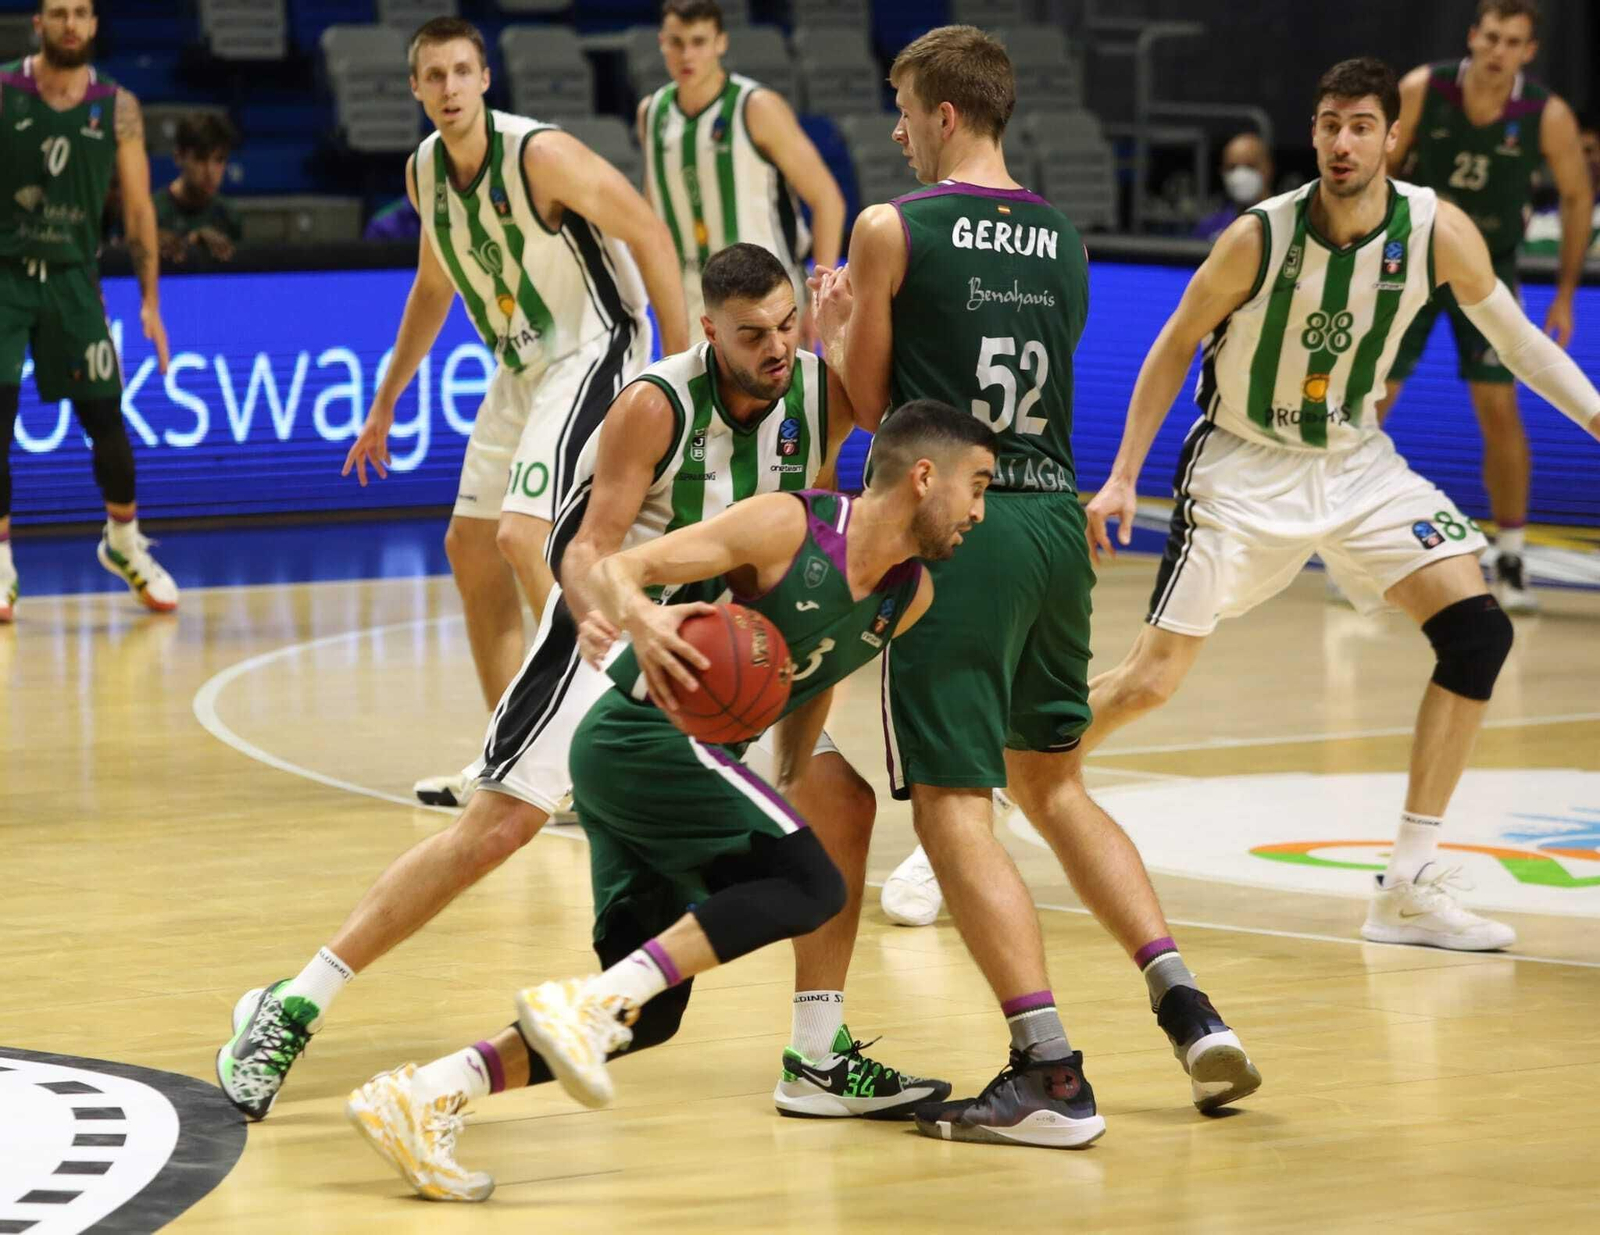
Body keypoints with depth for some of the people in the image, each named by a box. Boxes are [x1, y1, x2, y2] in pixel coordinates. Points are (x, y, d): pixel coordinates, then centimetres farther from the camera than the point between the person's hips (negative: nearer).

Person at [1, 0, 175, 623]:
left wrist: (150, 302, 1)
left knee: (107, 420, 6)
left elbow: (138, 207, 4)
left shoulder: (117, 108, 1)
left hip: (72, 277, 2)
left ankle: (124, 543, 30)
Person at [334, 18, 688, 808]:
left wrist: (682, 365, -20)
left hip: (593, 352, -9)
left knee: (523, 535, -21)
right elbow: (434, 285, 18)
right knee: (471, 549, 9)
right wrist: (385, 405, 21)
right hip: (520, 367, 9)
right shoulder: (424, 172, 2)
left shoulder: (540, 155, -21)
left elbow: (648, 234, -17)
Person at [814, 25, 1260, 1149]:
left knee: (952, 805, -3)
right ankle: (1185, 1003, 9)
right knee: (1053, 783, 22)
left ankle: (1052, 1075, -12)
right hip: (1056, 517, 7)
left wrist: (832, 330, 21)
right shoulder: (1063, 241, 13)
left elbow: (870, 401, 1)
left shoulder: (893, 231, -5)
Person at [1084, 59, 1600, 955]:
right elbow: (1176, 346, -7)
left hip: (1356, 463, 3)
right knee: (1151, 680, -8)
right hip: (1244, 467, -3)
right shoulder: (1261, 237, -21)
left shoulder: (1438, 231, -14)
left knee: (1478, 630, -13)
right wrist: (1123, 478, -9)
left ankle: (1411, 888, -7)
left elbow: (1512, 334, 3)